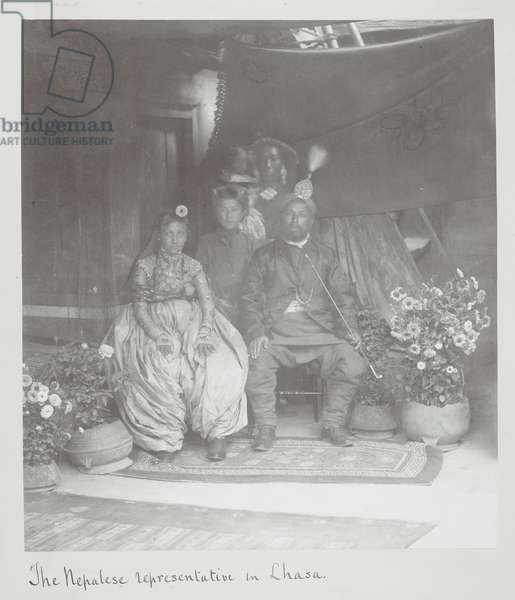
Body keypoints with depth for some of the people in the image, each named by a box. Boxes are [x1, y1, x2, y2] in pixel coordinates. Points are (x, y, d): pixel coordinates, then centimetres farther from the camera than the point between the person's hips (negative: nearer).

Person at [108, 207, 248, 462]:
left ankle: (216, 432, -12)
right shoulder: (145, 266, 6)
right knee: (158, 370, -33)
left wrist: (205, 331, -18)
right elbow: (139, 306, -3)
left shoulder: (193, 266, 14)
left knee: (220, 363, -27)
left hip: (192, 325, 2)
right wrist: (158, 335, -21)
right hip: (154, 326, -2)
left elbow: (207, 301, 3)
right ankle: (164, 438, -15)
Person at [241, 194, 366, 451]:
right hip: (276, 329, -1)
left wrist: (349, 329, -4)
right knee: (255, 368, -28)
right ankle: (266, 427, -3)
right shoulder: (264, 255, 15)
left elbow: (342, 296, 14)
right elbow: (250, 299, 6)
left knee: (353, 364, -22)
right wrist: (256, 332, -11)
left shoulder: (326, 255, 20)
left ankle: (333, 423, 1)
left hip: (319, 328, 1)